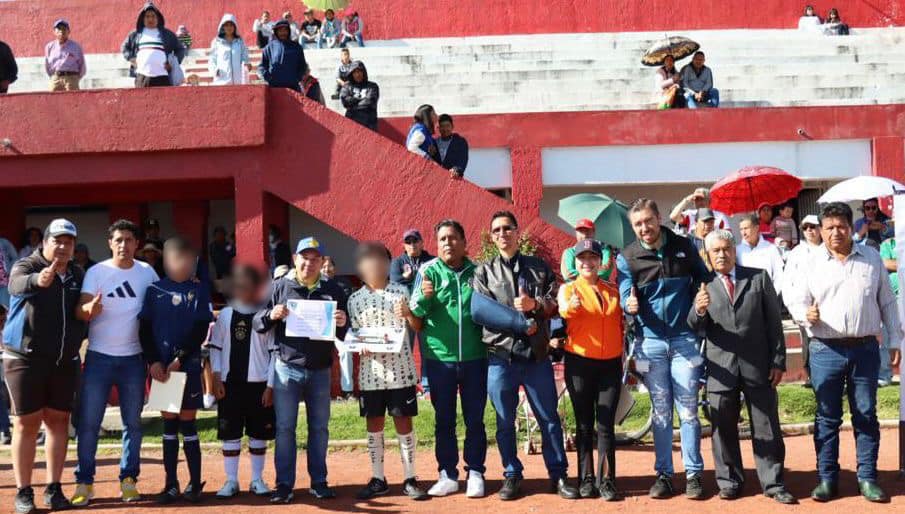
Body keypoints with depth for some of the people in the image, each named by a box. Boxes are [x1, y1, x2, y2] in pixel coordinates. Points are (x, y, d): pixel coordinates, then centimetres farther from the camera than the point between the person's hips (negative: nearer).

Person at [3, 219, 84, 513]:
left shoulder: (78, 275, 9)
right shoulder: (27, 266, -7)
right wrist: (38, 281, -52)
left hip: (65, 360, 4)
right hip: (25, 358, -4)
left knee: (58, 421, 7)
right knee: (26, 423, -1)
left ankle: (54, 489, 15)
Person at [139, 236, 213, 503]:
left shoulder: (198, 291, 2)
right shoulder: (154, 290, 6)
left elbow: (201, 330, -4)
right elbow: (145, 329, 3)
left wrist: (179, 358, -13)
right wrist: (153, 361, -8)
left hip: (188, 366, -2)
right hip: (160, 366, 2)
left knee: (187, 424, 1)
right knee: (169, 424, 7)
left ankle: (195, 483, 8)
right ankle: (171, 484, 13)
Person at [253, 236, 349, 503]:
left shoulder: (333, 291, 3)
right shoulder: (279, 287, 0)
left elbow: (344, 335, 3)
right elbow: (257, 324, -2)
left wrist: (342, 325, -20)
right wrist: (271, 315, -22)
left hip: (320, 371, 2)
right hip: (287, 368, -1)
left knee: (319, 428, 10)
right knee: (284, 428, 1)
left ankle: (319, 482, 21)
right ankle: (284, 485, 9)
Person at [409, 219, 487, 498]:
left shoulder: (477, 272, 4)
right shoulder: (429, 271, -1)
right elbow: (415, 312, -9)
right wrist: (424, 297, -30)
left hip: (474, 357, 1)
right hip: (439, 358, -1)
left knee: (474, 419, 7)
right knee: (444, 420, 8)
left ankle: (475, 473, 17)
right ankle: (448, 475, 17)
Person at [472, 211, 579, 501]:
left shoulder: (540, 267, 12)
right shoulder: (484, 272, 7)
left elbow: (557, 302, 3)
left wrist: (535, 304, -17)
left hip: (537, 355, 1)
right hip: (500, 357, -1)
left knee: (549, 418, 6)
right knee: (505, 421, 6)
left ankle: (559, 475, 16)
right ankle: (512, 475, 18)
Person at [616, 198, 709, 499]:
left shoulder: (684, 247, 2)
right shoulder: (627, 258, -1)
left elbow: (704, 280, 15)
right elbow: (626, 296, -10)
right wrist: (630, 305, -32)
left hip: (684, 339, 0)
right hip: (650, 342, 0)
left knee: (687, 411, 2)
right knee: (661, 412, 7)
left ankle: (694, 473, 10)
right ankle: (664, 474, 15)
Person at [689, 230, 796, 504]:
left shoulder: (759, 278, 5)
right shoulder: (703, 285, 5)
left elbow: (774, 321, 5)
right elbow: (695, 328, 1)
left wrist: (778, 361, 0)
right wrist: (699, 311, -22)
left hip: (758, 366, 0)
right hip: (721, 368, 0)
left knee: (767, 428, 5)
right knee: (723, 428, 7)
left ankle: (773, 483, 15)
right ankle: (729, 481, 20)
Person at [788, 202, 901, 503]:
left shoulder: (872, 258, 7)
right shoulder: (812, 263, 4)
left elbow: (887, 302, 10)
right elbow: (798, 302, 6)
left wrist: (897, 340, 8)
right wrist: (807, 315, -16)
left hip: (865, 349, 1)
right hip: (826, 351, -1)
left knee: (866, 415, 6)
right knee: (827, 417, 5)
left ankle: (867, 478, 15)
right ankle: (827, 478, 13)